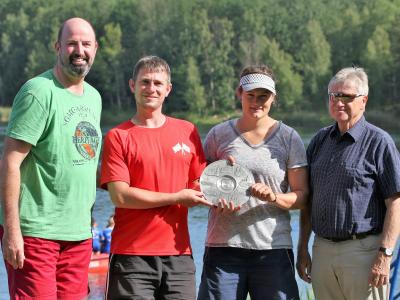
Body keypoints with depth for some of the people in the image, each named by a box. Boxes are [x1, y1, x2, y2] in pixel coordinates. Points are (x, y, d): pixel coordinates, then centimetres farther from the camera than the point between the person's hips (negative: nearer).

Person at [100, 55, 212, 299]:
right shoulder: (118, 137, 1)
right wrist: (176, 198, -7)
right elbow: (120, 195, -8)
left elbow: (198, 184, 19)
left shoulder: (187, 131, 14)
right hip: (132, 255, -3)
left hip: (178, 254, 4)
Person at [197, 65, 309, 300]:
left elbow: (302, 196, 4)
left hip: (273, 248, 0)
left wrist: (273, 197, -16)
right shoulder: (219, 135, 8)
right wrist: (217, 201, -8)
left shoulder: (289, 138, 6)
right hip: (224, 246, 1)